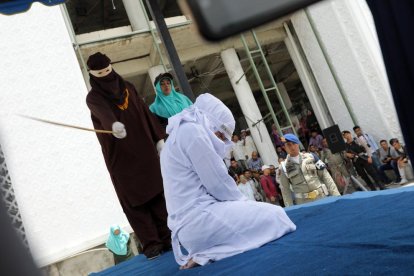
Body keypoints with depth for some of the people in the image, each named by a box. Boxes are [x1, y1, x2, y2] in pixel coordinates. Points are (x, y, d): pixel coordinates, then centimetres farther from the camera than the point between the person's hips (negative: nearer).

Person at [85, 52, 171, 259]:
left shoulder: (127, 87, 10)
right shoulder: (94, 97, -5)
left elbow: (145, 113, 12)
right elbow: (103, 112, -30)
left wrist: (159, 138, 5)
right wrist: (114, 124, -52)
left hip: (144, 150, 4)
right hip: (121, 157, -4)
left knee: (157, 194, 3)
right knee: (135, 200, -2)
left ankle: (167, 237, 9)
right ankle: (151, 244, 1)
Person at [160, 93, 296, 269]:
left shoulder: (181, 133, 23)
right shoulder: (192, 131, -9)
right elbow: (219, 184, -11)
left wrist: (242, 202, 16)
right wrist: (243, 201, 6)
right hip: (199, 219, -11)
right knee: (274, 216, -7)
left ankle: (205, 253, 6)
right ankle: (209, 253, -11)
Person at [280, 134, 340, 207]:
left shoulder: (310, 157, 4)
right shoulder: (284, 167, 1)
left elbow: (326, 176, 6)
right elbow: (285, 190, 4)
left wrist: (336, 195, 2)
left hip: (322, 198, 1)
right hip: (303, 203, -1)